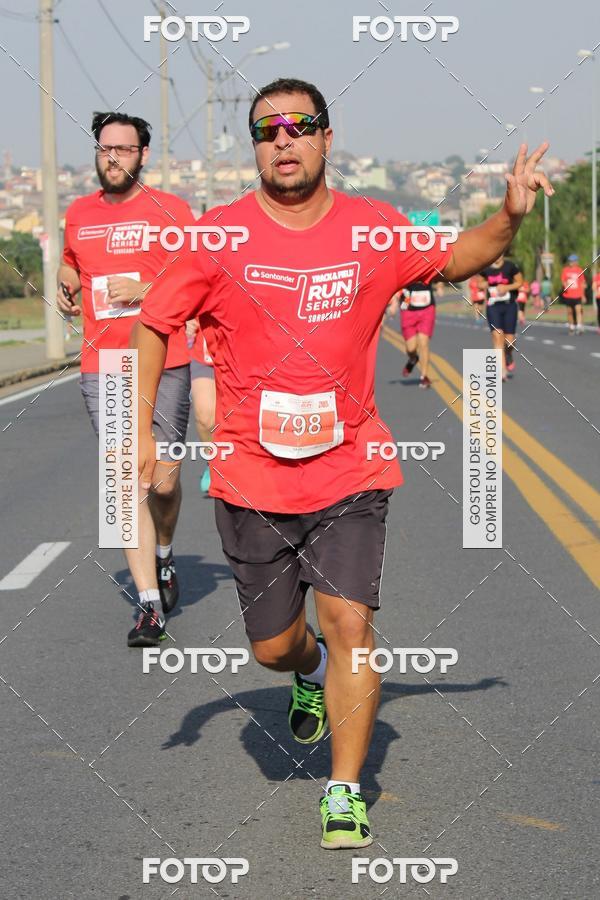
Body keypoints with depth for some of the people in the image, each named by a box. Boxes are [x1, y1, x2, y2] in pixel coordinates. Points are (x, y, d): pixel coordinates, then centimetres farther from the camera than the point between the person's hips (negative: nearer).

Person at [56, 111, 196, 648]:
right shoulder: (78, 214, 11)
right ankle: (150, 606, -4)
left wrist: (144, 290, -15)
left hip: (165, 366, -2)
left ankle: (163, 556, 38)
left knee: (164, 481, 4)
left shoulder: (170, 210, -1)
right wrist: (66, 286, 7)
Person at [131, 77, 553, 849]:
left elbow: (451, 261, 18)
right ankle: (312, 671, 48)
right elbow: (153, 324, 4)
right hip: (251, 478, 0)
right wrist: (141, 428, -2)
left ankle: (345, 793, 2)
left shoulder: (375, 229, -1)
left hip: (351, 472, 0)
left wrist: (510, 216, 0)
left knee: (349, 623, -12)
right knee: (272, 647, 11)